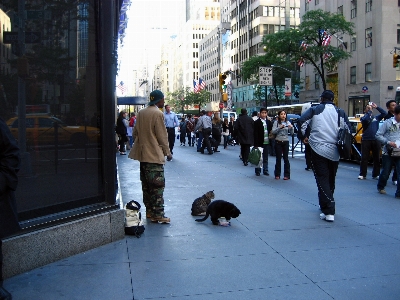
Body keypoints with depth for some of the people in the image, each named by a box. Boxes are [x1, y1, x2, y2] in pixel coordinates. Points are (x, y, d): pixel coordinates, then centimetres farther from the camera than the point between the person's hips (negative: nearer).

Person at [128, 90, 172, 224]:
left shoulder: (141, 113, 8)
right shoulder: (158, 113, -14)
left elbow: (135, 132, 14)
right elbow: (162, 136, -12)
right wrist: (167, 152, -2)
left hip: (143, 154, 8)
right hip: (155, 155, -8)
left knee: (147, 185, 14)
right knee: (157, 186, -4)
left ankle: (149, 211, 22)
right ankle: (157, 215, -3)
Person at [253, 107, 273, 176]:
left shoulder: (269, 122, 9)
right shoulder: (256, 122, -4)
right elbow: (255, 134, -8)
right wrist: (256, 144, -13)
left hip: (266, 142, 4)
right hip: (259, 143, -4)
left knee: (265, 158, 10)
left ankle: (265, 170, 18)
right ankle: (258, 170, 11)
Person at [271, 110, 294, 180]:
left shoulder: (288, 122, 5)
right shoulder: (276, 122, 0)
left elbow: (291, 133, 1)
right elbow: (273, 131, -10)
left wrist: (291, 128, -18)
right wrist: (280, 127, -23)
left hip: (286, 142, 1)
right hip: (278, 142, -1)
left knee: (286, 158, 0)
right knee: (278, 158, 5)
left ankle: (287, 175, 5)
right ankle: (277, 174, 13)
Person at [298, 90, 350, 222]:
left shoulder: (315, 109, 3)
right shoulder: (340, 112, 10)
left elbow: (302, 121, -10)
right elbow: (348, 130, 2)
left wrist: (304, 136, 4)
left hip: (318, 149, -3)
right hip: (334, 152, 3)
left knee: (322, 179, -3)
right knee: (330, 180, 17)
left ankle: (329, 211, -13)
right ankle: (325, 205, 32)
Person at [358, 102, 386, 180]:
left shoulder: (376, 117, 12)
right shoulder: (363, 117, 4)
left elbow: (384, 113, 0)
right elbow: (366, 119, -18)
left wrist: (376, 107, -6)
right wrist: (369, 110, -13)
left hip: (376, 140, 3)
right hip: (366, 140, -3)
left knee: (377, 158, 7)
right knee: (364, 158, -1)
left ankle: (376, 175, 14)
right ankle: (362, 174, 4)